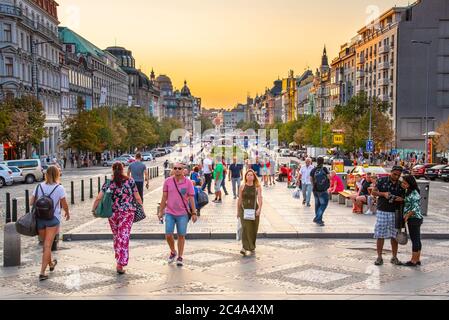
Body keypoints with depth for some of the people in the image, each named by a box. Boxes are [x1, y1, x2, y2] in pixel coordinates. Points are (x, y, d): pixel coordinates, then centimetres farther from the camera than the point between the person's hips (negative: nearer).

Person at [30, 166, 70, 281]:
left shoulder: (39, 187, -1)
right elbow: (64, 205, -4)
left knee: (46, 244, 20)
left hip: (40, 218, 4)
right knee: (47, 246, -2)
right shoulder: (59, 188, -10)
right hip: (53, 219, -3)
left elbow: (31, 202, 0)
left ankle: (50, 264, 40)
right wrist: (67, 213, 16)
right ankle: (42, 272, -6)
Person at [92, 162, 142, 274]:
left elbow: (98, 198, -3)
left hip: (112, 213, 2)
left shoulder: (108, 183, -1)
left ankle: (119, 260, 31)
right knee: (124, 238, -1)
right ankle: (120, 264, -6)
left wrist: (93, 210, 10)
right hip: (127, 213, -2)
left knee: (116, 236, 19)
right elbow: (137, 198, -1)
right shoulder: (130, 181, -3)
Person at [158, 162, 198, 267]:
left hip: (182, 214, -1)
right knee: (168, 235, -2)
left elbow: (191, 198, -1)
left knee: (181, 235, 5)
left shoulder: (188, 182, -3)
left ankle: (180, 257, 19)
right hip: (169, 213, 1)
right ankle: (173, 252, 25)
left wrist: (194, 213, -3)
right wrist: (161, 211, 7)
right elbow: (164, 197, 6)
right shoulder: (168, 181, 1)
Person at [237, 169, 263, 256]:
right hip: (244, 210, 0)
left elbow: (260, 198, -10)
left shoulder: (257, 187, 0)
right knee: (245, 228, -14)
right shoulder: (242, 187, 4)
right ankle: (244, 248, -15)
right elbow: (239, 199, 9)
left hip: (254, 210, 1)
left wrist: (259, 208, -25)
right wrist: (238, 211, 11)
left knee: (253, 230, 9)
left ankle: (252, 247, 27)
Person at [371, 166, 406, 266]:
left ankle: (394, 257, 18)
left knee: (394, 235, 7)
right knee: (380, 235, 0)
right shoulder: (382, 181, -2)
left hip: (395, 213, 2)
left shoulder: (400, 185, 5)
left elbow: (403, 198, 11)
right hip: (382, 211, -2)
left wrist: (400, 199, -12)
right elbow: (374, 192, 1)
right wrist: (383, 194, -16)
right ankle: (379, 257, 9)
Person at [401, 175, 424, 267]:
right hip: (416, 219, 10)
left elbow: (415, 208, -21)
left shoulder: (414, 193, -17)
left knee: (415, 239, -3)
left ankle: (413, 261, 3)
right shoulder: (409, 192, 12)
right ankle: (418, 260, 21)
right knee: (417, 239, 13)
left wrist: (407, 215, -18)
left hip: (414, 218, -10)